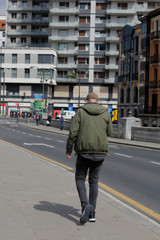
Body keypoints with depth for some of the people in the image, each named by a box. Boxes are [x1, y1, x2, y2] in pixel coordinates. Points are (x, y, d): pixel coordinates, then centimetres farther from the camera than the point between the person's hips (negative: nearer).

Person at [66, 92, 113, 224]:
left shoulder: (80, 112, -2)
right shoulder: (105, 113, 5)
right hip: (100, 152, 3)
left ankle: (85, 205, -11)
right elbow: (109, 132, 11)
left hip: (84, 150, -3)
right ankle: (92, 213, 13)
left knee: (80, 179, 11)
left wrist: (69, 149, 3)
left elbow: (73, 132, -7)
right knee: (94, 181, 13)